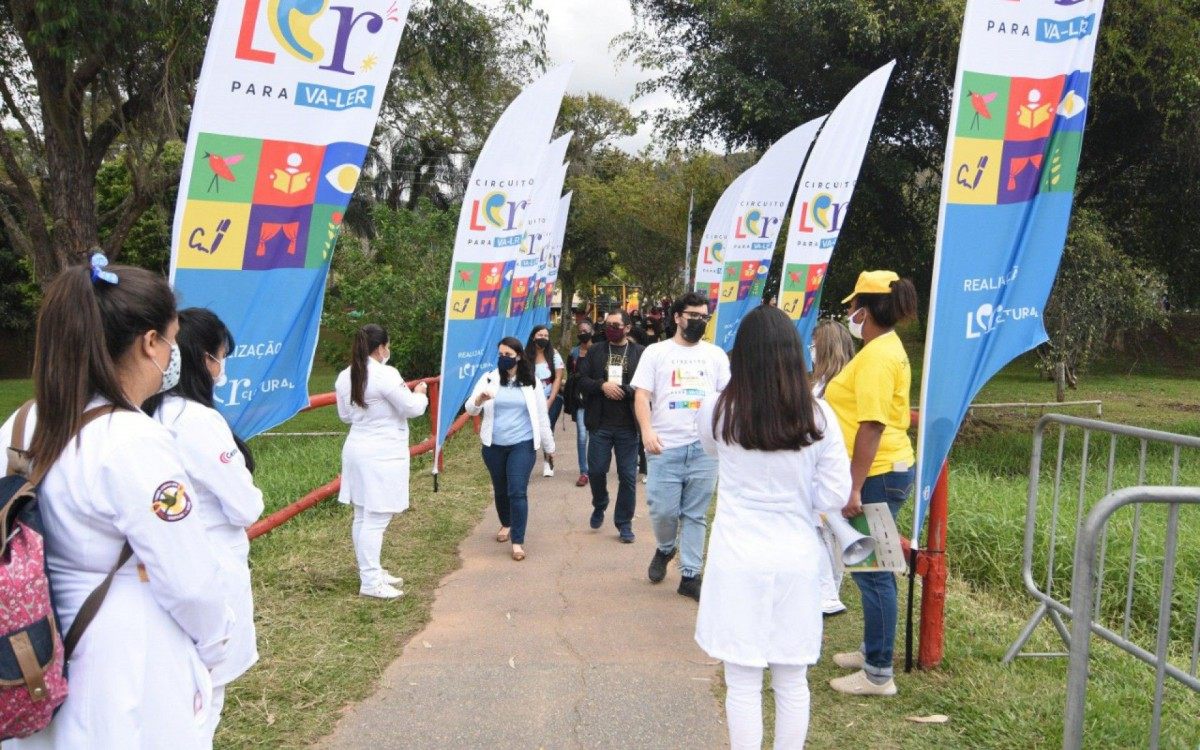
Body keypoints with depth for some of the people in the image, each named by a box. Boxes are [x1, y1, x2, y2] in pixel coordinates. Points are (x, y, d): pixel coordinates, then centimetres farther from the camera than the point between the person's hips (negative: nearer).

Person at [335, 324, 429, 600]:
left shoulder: (345, 377, 8)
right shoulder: (386, 375, -16)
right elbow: (412, 408, -9)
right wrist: (419, 393, 9)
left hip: (356, 450, 9)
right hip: (382, 454, -8)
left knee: (362, 517, 14)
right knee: (376, 520, -3)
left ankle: (371, 572, 26)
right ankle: (370, 582, 2)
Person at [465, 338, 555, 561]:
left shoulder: (531, 383, -1)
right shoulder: (489, 379, -2)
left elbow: (541, 415, 5)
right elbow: (470, 409, -9)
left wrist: (549, 446, 9)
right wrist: (480, 399, -32)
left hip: (522, 445, -2)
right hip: (494, 446, 2)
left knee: (517, 492, -10)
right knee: (500, 490, 17)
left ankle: (518, 541, -5)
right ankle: (505, 524, 42)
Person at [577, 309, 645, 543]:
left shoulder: (640, 353, -2)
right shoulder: (595, 351, 7)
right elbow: (582, 381, 3)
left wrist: (624, 390, -21)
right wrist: (602, 385, -14)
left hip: (628, 427, -2)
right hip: (600, 425, 2)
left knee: (628, 476, 4)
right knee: (596, 470, 8)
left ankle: (624, 523, 18)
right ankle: (599, 506, 36)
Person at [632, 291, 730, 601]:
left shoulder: (716, 354, 13)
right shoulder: (656, 352, 6)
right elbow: (642, 395, 1)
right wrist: (647, 430, -15)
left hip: (704, 447, 2)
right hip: (666, 447, -2)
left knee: (695, 515, 5)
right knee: (663, 510, -2)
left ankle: (689, 575, 15)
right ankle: (665, 549, 29)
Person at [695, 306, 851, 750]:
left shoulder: (718, 411, -7)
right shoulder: (818, 417, -8)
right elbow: (833, 499, -4)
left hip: (737, 562, -1)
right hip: (796, 560, 1)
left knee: (743, 684, 9)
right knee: (792, 682, 16)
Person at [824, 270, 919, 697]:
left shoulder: (877, 355, -18)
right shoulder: (886, 347, 15)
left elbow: (872, 425, -24)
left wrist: (854, 487, -25)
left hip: (877, 475, -11)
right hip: (883, 471, 11)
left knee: (872, 571, -3)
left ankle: (879, 674, 7)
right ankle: (873, 651, 33)